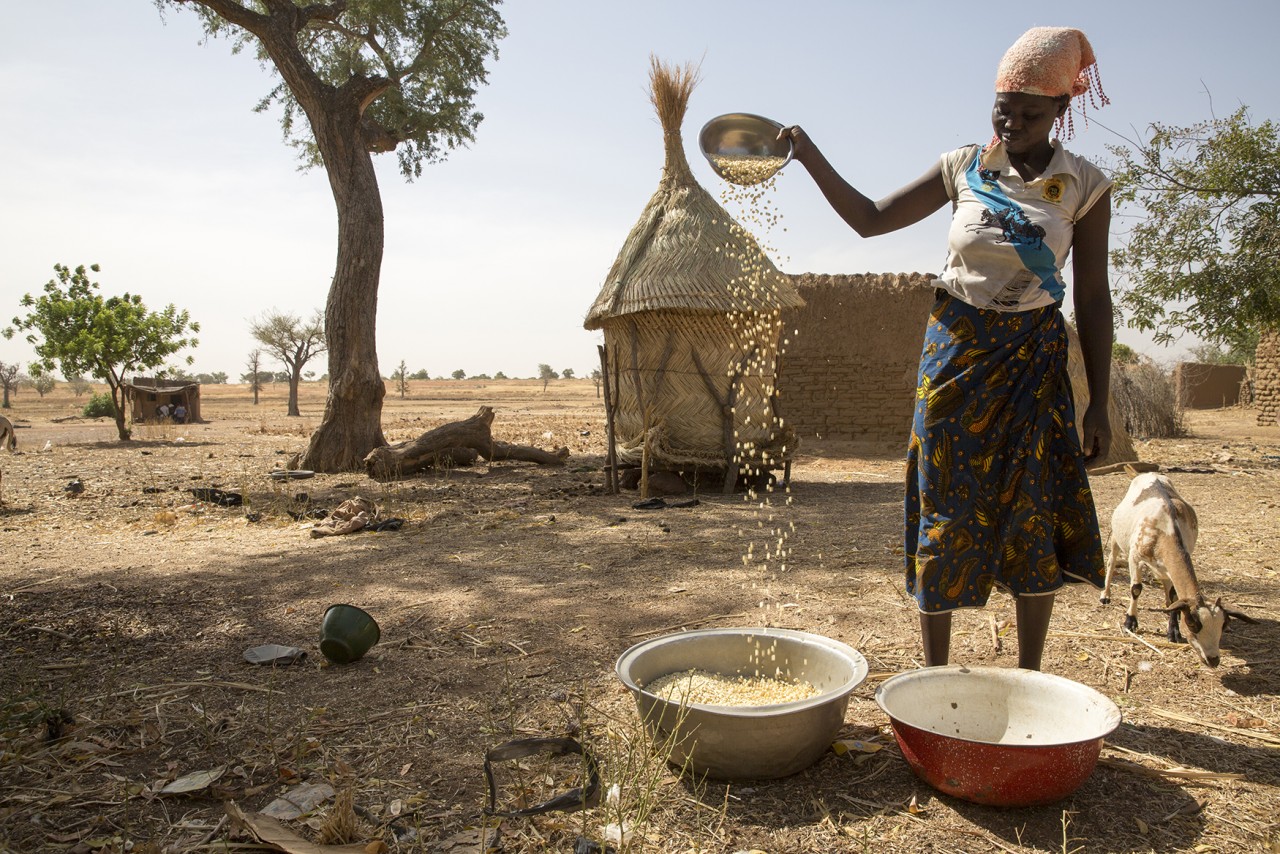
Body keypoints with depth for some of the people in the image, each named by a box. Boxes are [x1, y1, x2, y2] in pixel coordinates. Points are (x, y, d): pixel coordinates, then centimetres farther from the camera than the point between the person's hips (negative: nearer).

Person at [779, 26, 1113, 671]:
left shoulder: (1084, 187, -3)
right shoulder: (963, 167, 1)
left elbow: (1092, 298, -1)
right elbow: (870, 219, 4)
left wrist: (1098, 404, -3)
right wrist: (809, 157, -7)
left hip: (1033, 358, 0)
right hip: (956, 351, 1)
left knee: (1033, 518, 2)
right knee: (945, 509, 3)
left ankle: (1028, 678, 20)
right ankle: (935, 675, 17)